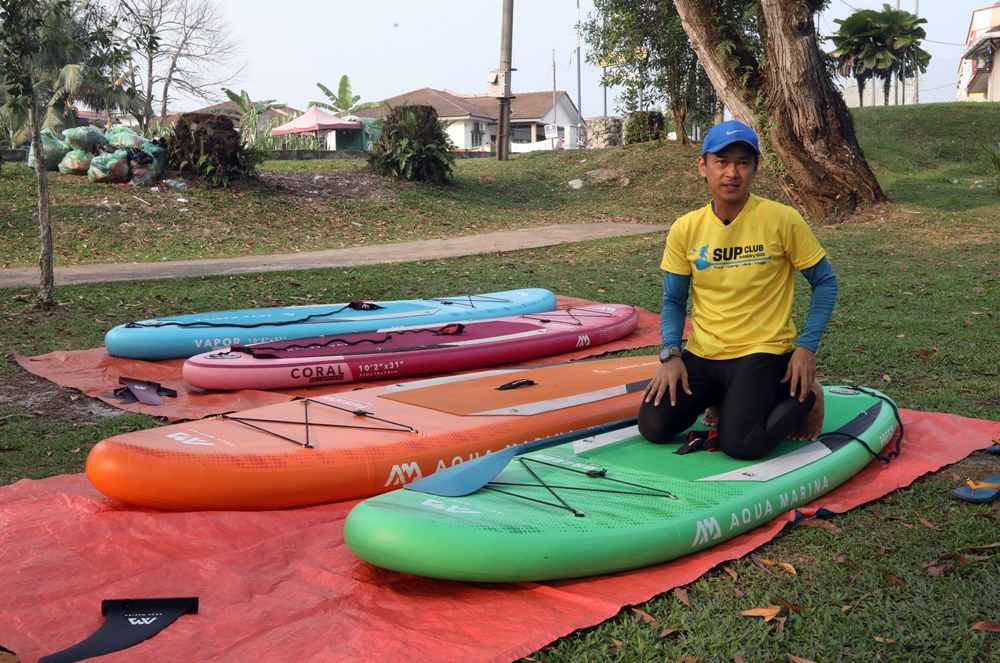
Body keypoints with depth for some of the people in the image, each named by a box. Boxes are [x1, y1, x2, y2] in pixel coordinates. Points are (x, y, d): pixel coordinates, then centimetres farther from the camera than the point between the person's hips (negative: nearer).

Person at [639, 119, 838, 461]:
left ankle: (805, 397, 9)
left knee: (739, 442, -23)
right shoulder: (685, 229, 1)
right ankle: (722, 398, 17)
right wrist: (671, 354, -10)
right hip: (700, 354, 4)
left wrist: (807, 347, -10)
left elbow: (825, 282, 0)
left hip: (762, 352, -3)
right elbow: (673, 301, 7)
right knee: (653, 426, -13)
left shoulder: (782, 220, -8)